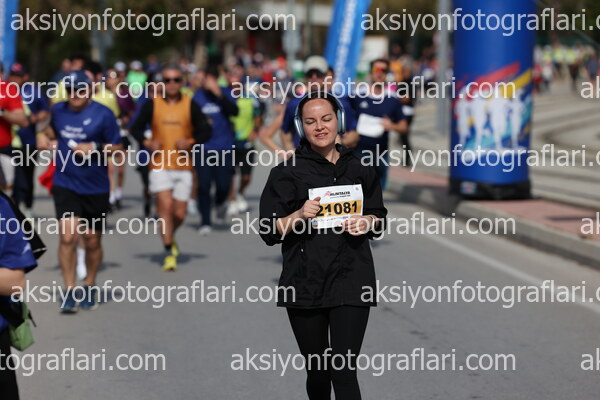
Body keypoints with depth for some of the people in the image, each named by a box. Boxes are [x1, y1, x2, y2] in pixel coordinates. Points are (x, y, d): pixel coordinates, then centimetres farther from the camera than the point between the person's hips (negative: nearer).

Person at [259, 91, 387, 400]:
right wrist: (299, 216, -16)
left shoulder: (360, 169, 10)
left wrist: (367, 223, -2)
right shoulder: (287, 172, 3)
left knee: (344, 373, -10)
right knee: (317, 370, 8)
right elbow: (268, 231, 1)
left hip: (350, 279, 0)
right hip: (304, 282, 0)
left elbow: (379, 218, 21)